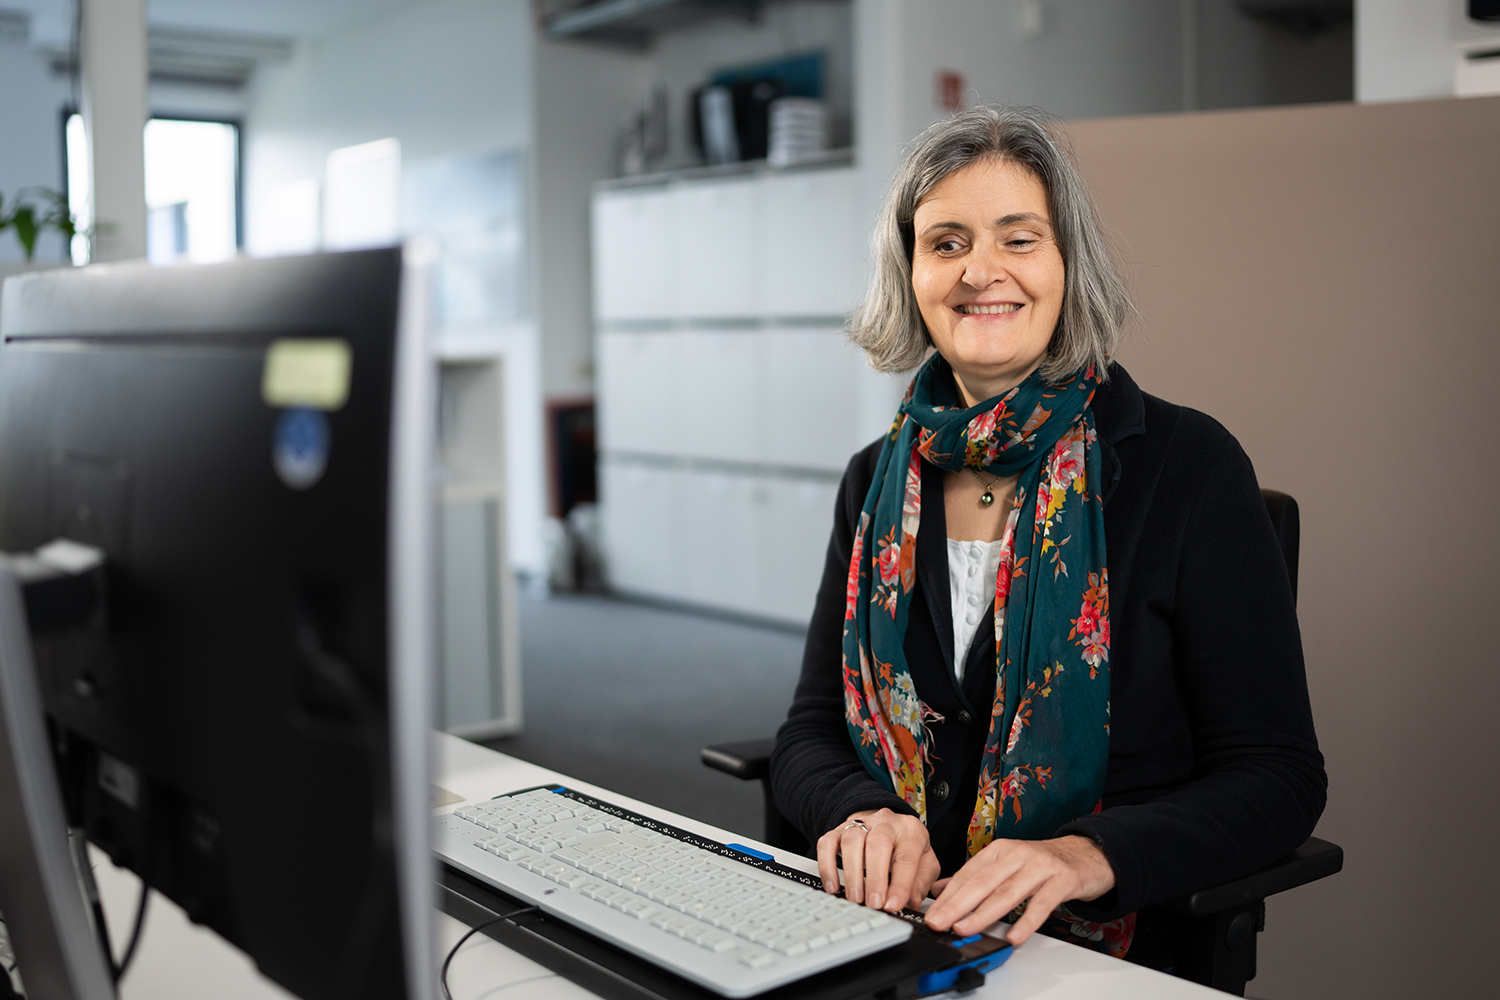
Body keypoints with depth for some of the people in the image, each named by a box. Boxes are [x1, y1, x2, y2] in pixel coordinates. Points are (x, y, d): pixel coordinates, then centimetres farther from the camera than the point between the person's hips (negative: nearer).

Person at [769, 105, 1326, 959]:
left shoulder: (1191, 466, -5)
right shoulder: (880, 481, 8)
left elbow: (1278, 775, -7)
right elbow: (809, 736, 8)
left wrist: (1090, 854, -24)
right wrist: (862, 813, -14)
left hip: (1117, 946, -3)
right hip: (893, 925, 3)